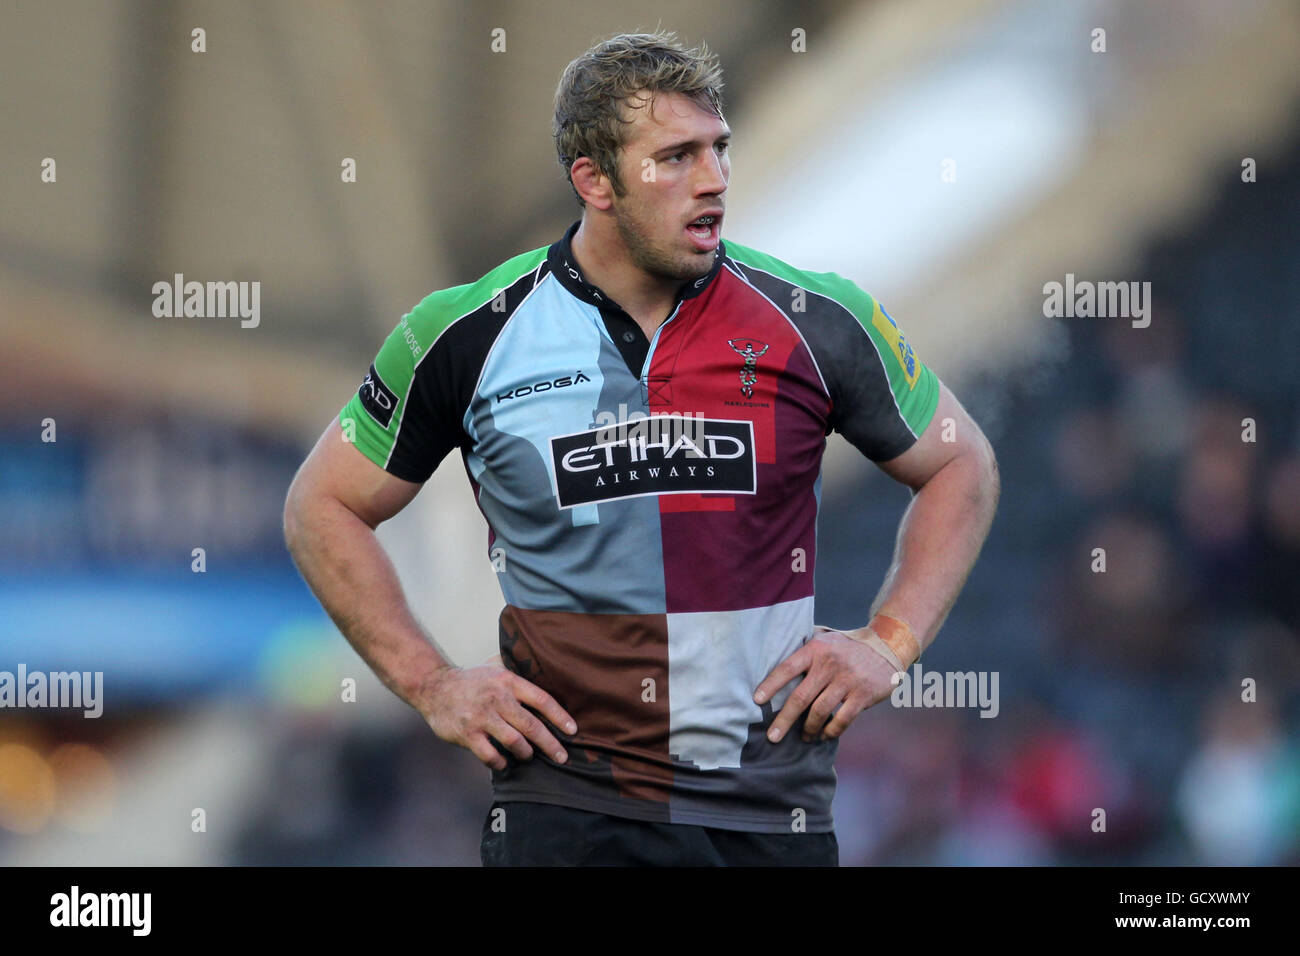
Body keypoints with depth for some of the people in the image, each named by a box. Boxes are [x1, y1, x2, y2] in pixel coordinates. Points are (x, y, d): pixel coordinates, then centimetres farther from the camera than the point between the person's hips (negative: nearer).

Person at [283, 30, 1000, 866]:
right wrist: (431, 685, 2)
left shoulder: (816, 320, -1)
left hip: (770, 816, 1)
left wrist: (888, 642, 2)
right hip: (563, 807, -1)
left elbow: (961, 464, 13)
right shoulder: (470, 336, -3)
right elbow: (325, 506, 10)